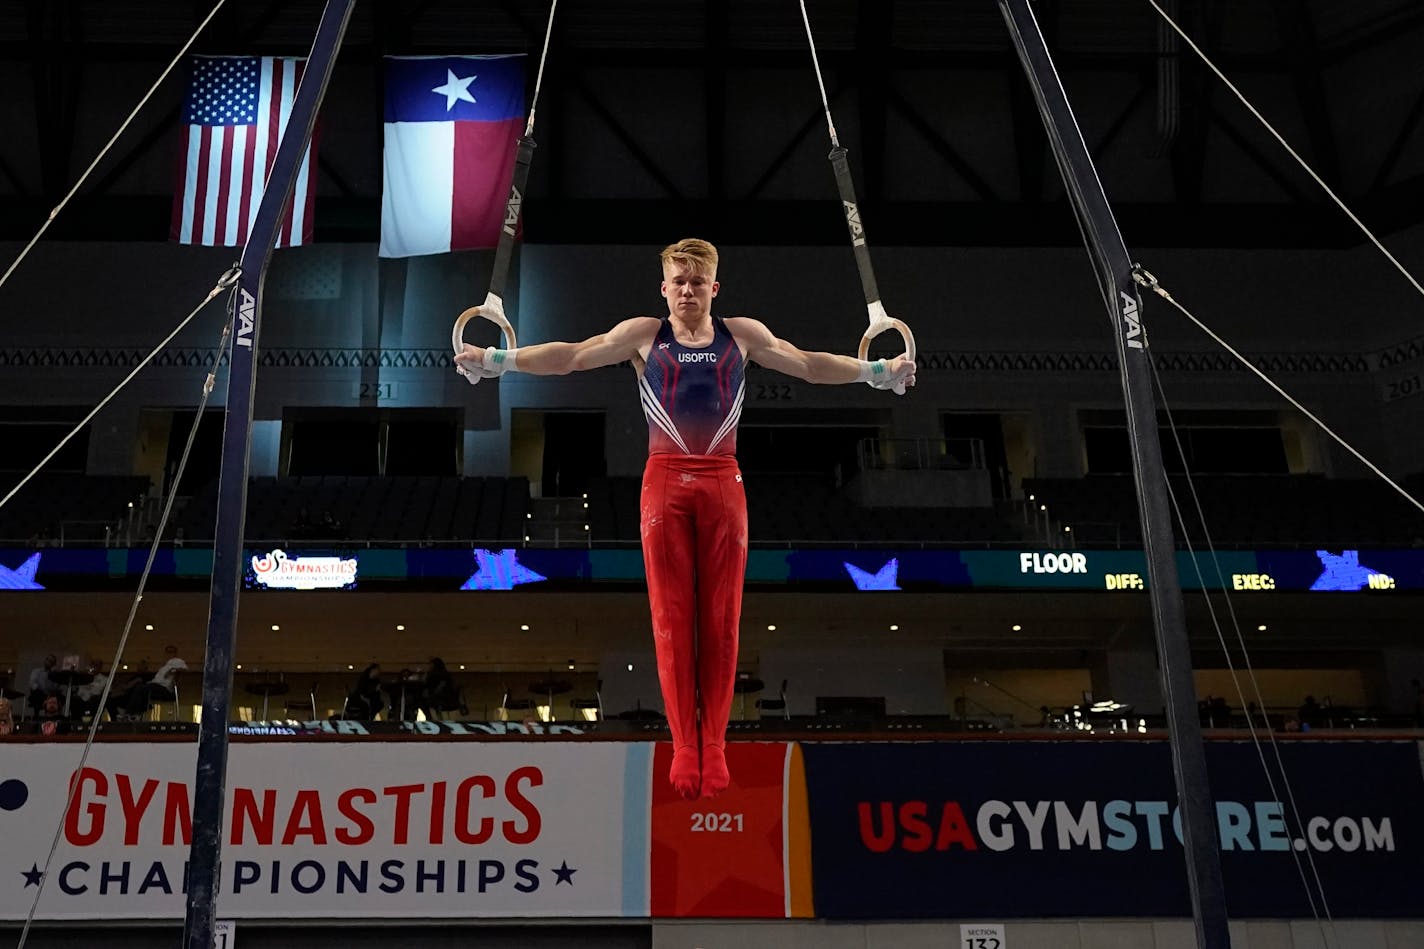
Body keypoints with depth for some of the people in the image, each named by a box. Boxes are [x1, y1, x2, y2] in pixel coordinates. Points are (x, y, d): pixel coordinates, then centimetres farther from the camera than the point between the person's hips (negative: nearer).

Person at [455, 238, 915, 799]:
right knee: (671, 617, -3)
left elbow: (808, 364, 15)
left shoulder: (743, 334, 13)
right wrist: (496, 360, -5)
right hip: (665, 483, -1)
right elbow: (569, 356, 5)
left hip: (723, 484, 1)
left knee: (721, 619, 0)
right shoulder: (642, 334, 10)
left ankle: (714, 744, 6)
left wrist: (879, 371, 8)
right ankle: (684, 745, 1)